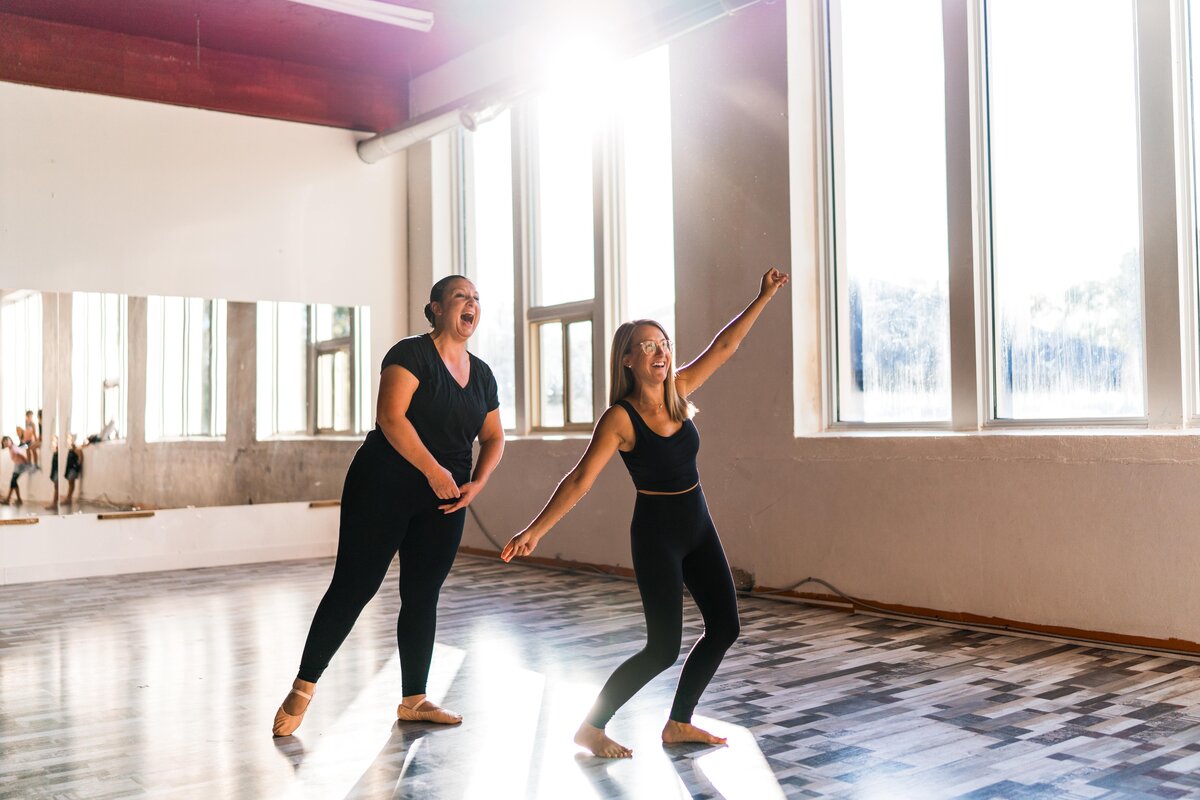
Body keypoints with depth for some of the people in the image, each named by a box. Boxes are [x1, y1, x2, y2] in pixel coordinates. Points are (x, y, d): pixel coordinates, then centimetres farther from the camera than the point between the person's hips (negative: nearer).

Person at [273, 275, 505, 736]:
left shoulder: (482, 375, 11)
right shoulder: (412, 354, -9)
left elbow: (493, 439, 17)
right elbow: (391, 417, -20)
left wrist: (476, 483, 0)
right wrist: (433, 470, -22)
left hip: (443, 502, 6)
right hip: (384, 487, -6)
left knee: (422, 596, 9)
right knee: (354, 586, -4)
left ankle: (413, 700, 18)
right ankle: (303, 690, 8)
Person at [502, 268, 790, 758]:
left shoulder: (679, 391, 0)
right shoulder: (620, 418, -17)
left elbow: (725, 346, 7)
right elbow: (580, 479, -21)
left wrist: (764, 297, 7)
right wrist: (535, 530, -27)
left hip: (698, 528, 7)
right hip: (656, 535, -7)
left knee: (724, 627, 8)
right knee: (663, 648, -8)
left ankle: (678, 724, 21)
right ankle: (591, 728, 7)